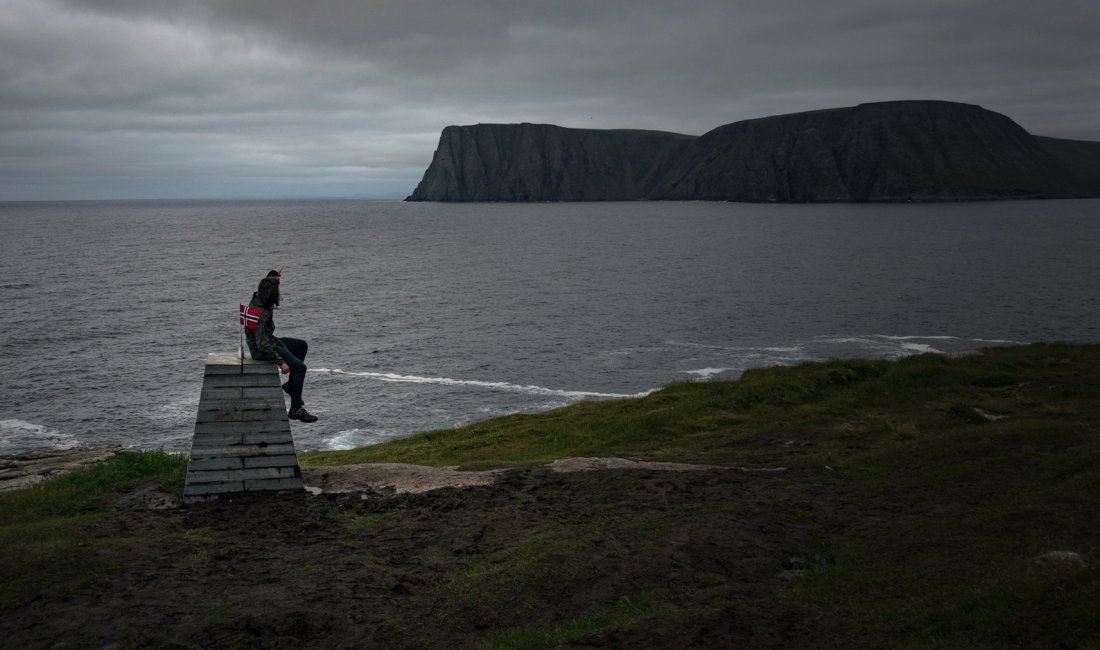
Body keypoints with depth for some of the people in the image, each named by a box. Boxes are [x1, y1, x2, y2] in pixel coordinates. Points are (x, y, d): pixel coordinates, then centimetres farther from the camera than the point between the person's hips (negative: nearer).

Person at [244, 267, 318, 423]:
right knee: (300, 367, -17)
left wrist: (273, 275, 20)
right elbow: (263, 345, -33)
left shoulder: (258, 298, -4)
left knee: (302, 346, 21)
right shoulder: (260, 314, -32)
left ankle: (291, 385, 20)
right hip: (262, 350, -11)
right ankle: (295, 409, -12)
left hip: (270, 340, 11)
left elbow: (264, 287, 26)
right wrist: (281, 362, -30)